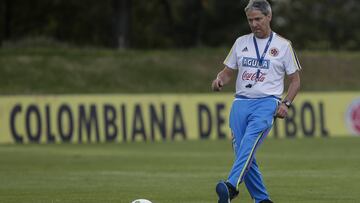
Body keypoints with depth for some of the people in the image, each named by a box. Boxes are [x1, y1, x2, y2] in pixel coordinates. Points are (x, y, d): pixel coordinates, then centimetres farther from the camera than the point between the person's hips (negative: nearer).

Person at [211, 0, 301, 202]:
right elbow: (228, 71, 21)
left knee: (249, 142, -30)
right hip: (241, 102, 5)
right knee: (243, 153, -3)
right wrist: (219, 80, -3)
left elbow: (295, 80, 10)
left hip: (267, 102, -5)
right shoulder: (241, 42, 15)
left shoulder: (283, 45, 6)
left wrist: (286, 103, -6)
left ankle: (232, 186, -46)